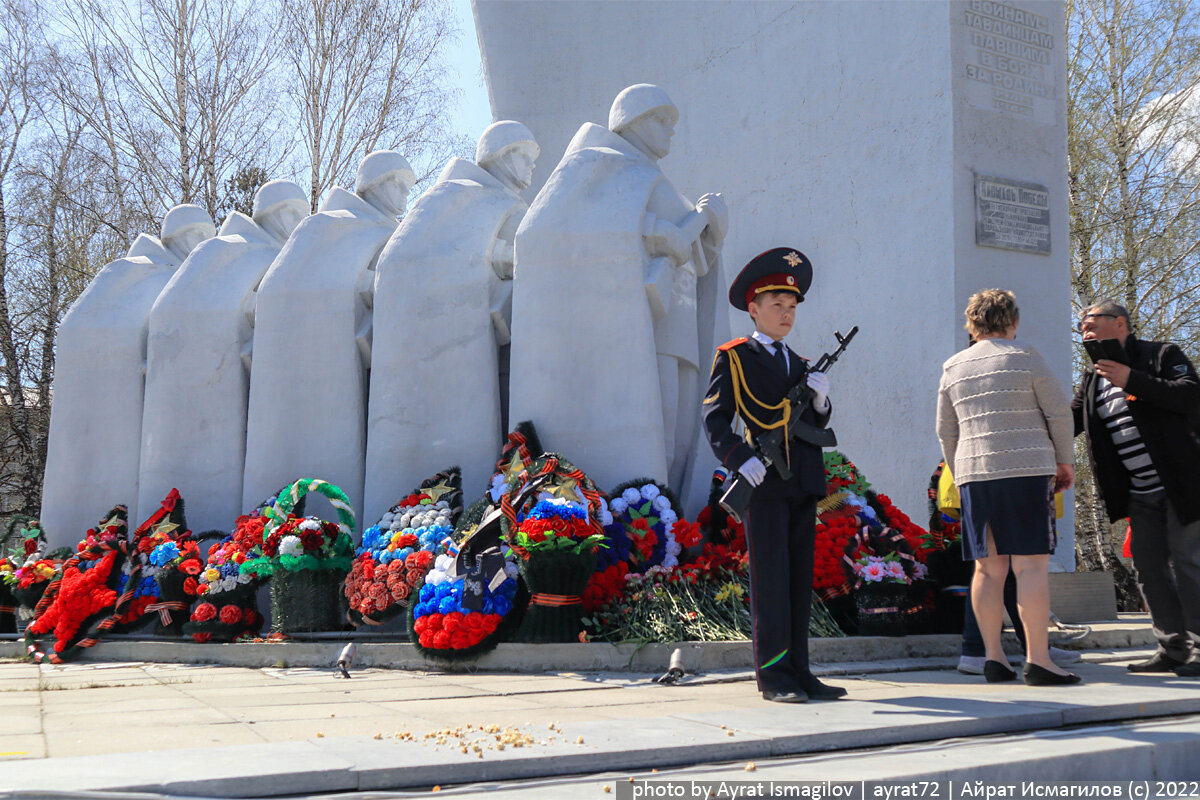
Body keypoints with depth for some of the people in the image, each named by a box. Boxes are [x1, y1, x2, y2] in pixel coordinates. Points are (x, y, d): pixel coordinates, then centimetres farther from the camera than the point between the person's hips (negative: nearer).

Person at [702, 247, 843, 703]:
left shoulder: (797, 363, 22)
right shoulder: (733, 358, 3)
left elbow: (818, 423, 20)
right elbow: (714, 417, -6)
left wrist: (820, 397, -1)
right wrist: (740, 459, -20)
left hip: (803, 483, 7)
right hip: (764, 481, -6)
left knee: (800, 578, 8)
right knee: (770, 578, -6)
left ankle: (798, 671, 13)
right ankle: (773, 675, -1)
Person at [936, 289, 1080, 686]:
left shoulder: (953, 367, 14)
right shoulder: (1024, 356, 1)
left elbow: (945, 430, 17)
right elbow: (1059, 411, 0)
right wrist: (1063, 459, 12)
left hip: (974, 475, 4)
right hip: (1027, 469, -4)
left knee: (988, 567, 6)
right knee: (1031, 564, -5)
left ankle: (993, 657, 8)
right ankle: (1037, 659, -8)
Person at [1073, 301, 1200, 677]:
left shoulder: (1162, 354, -2)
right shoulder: (1093, 377, 16)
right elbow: (1069, 422, 17)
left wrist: (1133, 381, -24)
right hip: (1139, 494, 7)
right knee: (1149, 569, 5)